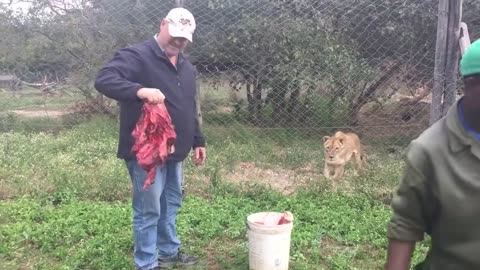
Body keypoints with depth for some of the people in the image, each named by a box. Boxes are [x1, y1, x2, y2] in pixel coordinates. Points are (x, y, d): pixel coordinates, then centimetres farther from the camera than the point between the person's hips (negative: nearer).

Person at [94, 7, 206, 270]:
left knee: (171, 204, 19)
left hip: (175, 150, 8)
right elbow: (103, 79, -26)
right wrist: (139, 90, -42)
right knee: (148, 209, 1)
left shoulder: (186, 67, 13)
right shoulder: (136, 56, -12)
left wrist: (198, 141, 19)